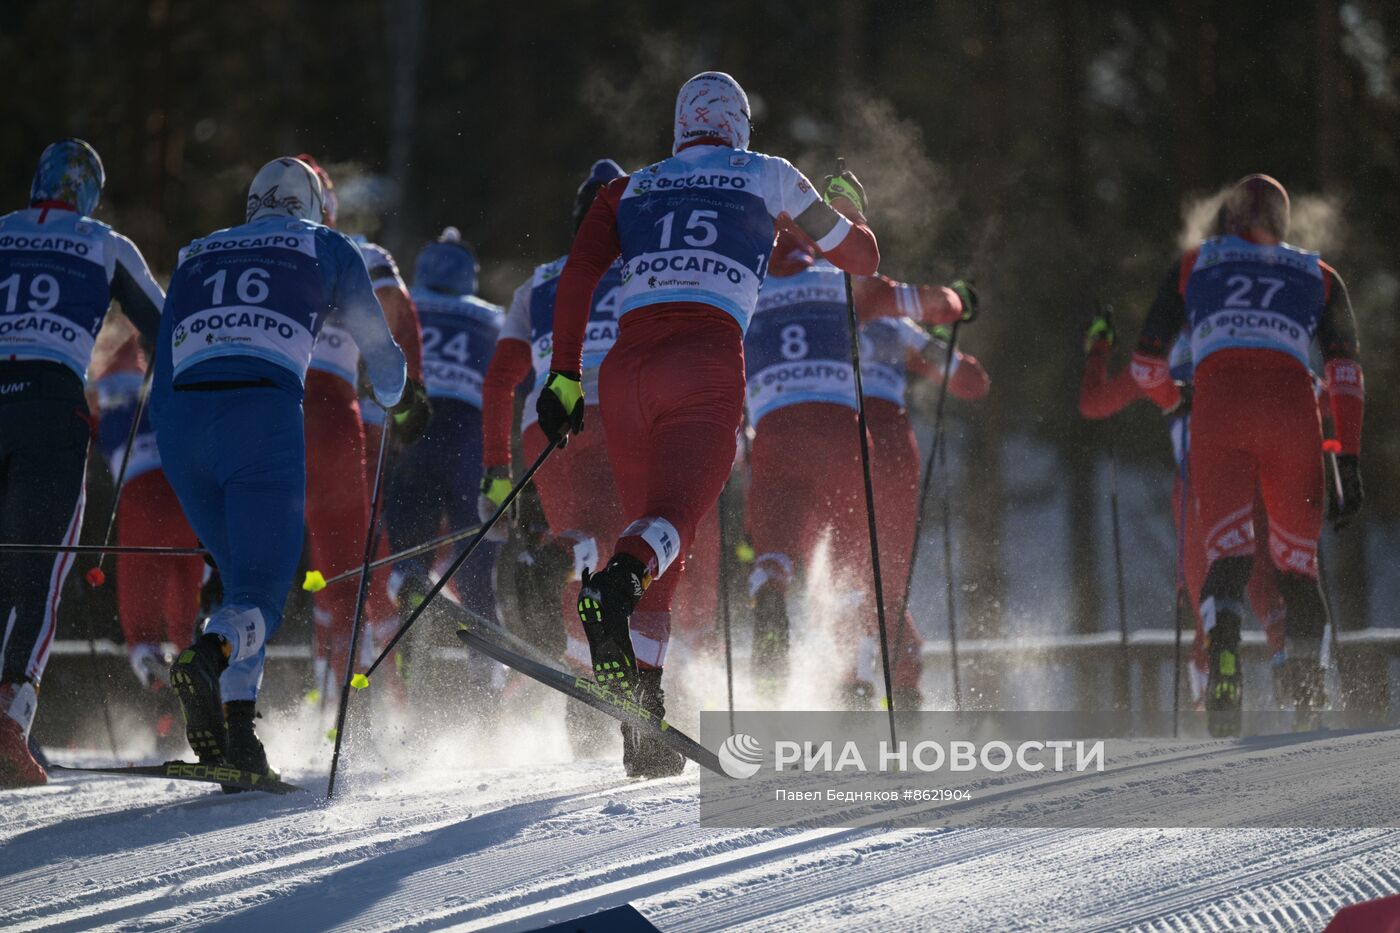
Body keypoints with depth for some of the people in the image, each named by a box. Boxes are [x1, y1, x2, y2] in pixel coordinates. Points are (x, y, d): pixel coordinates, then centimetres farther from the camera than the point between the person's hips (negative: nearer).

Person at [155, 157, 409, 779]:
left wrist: (180, 477, 31)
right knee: (262, 590, -3)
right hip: (263, 413, -4)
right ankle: (209, 657, -38)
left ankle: (236, 731, 2)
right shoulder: (326, 247, 19)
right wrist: (394, 395, 49)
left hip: (181, 420, 4)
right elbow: (376, 344, 26)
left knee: (242, 575, 19)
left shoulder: (196, 256, 28)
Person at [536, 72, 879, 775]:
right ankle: (615, 584, -57)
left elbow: (577, 274, 9)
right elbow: (861, 257, 29)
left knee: (649, 528, 13)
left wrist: (564, 377, 9)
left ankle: (643, 729, 2)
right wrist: (849, 210, 50)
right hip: (706, 362, -3)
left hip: (625, 367, 3)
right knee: (678, 513, -20)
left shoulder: (630, 189, 25)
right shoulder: (768, 178, 20)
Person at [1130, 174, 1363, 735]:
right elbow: (1345, 372, 11)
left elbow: (1145, 365, 25)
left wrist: (1171, 397, 47)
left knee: (1227, 550, -11)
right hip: (1292, 408, 1)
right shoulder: (1318, 275, 26)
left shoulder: (1193, 265, 26)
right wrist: (1349, 462, 8)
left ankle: (1223, 654, -40)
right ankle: (1308, 694, 1)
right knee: (1297, 559, 11)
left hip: (1219, 406, -1)